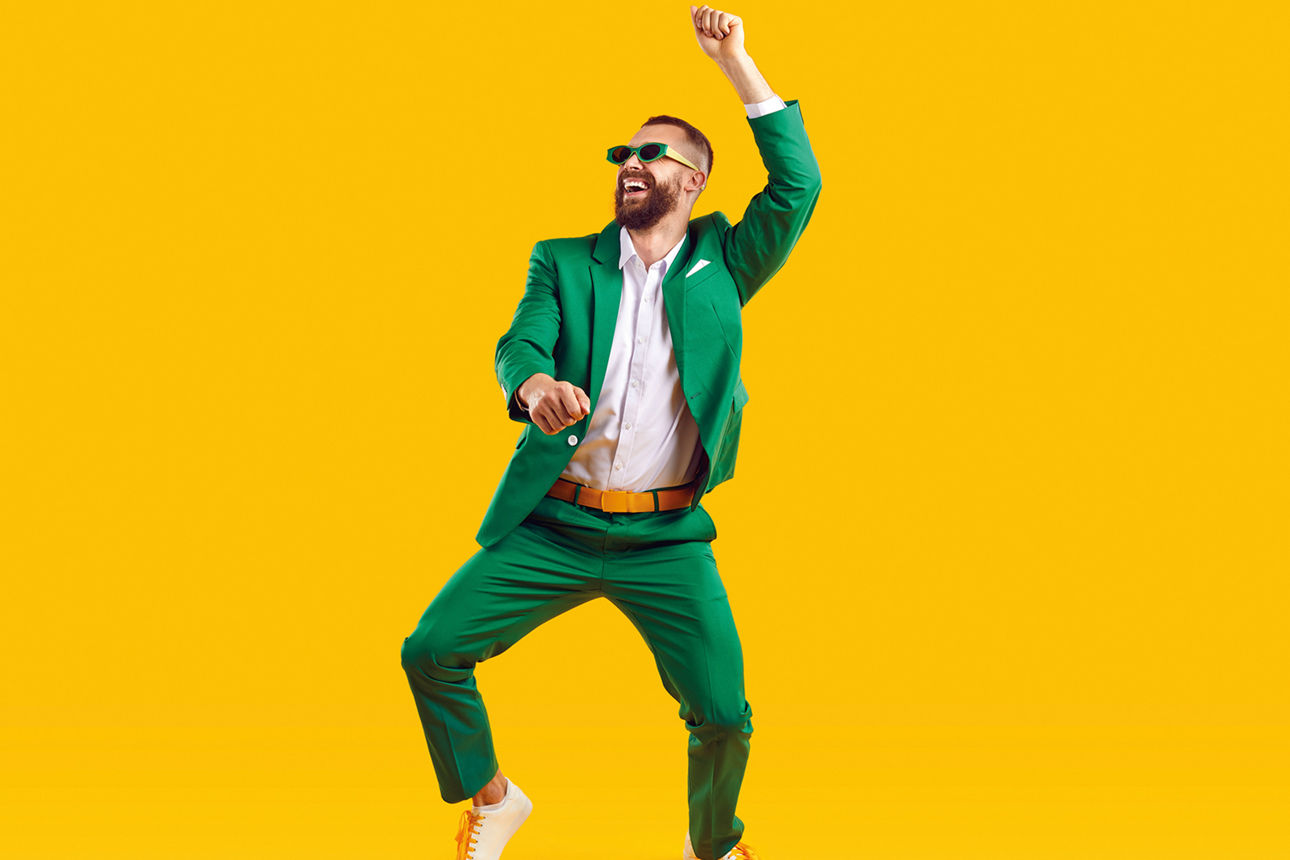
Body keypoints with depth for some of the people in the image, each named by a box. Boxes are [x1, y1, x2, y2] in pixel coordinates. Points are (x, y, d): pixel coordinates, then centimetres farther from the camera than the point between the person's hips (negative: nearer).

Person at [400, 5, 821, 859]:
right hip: (552, 526, 1)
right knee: (431, 652, -7)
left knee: (724, 715, -8)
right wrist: (533, 385, -34)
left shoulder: (719, 266, 7)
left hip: (666, 540, -1)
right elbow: (520, 342, -8)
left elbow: (798, 185, -5)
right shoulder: (563, 264, 8)